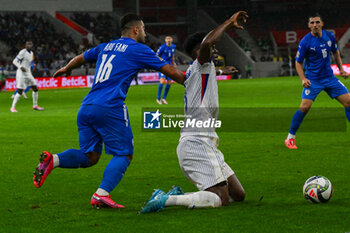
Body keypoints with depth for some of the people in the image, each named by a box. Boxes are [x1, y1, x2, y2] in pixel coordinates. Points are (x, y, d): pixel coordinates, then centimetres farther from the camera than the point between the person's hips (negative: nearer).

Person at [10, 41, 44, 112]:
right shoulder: (23, 52, -13)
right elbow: (15, 61, -15)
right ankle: (13, 107, -1)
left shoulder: (31, 53, 12)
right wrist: (21, 67, -30)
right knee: (20, 91, -11)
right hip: (21, 73, -8)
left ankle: (35, 106, 19)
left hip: (28, 73, 8)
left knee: (35, 88, 6)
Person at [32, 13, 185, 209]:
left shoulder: (105, 47, 22)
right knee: (124, 155, 1)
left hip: (87, 107, 7)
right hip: (110, 108, -7)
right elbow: (170, 71, 8)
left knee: (90, 156, 12)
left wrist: (66, 69, 59)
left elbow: (80, 58, 39)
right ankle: (102, 194, -16)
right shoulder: (138, 50, 5)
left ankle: (53, 160, -11)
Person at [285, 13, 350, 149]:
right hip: (313, 80, -5)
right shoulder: (305, 42, -13)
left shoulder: (329, 36, 1)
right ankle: (290, 138, -5)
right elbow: (298, 62, -6)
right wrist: (303, 79, -20)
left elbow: (336, 53, 19)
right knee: (305, 106, -19)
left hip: (329, 77, 5)